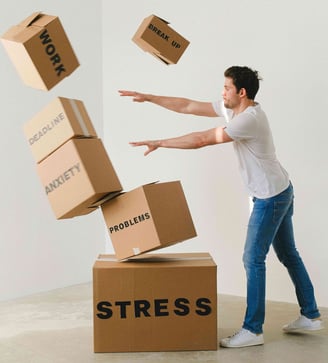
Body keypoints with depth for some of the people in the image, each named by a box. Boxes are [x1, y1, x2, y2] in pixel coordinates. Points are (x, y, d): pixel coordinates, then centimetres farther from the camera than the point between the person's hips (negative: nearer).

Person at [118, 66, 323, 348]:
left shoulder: (249, 118, -24)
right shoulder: (231, 109, 5)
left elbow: (201, 140, -25)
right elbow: (188, 107, 5)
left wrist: (159, 143, -18)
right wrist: (148, 98, 3)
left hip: (271, 197, -10)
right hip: (280, 192, 10)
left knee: (253, 259, -6)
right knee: (288, 255, 16)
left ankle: (253, 330, 2)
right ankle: (310, 316, 27)